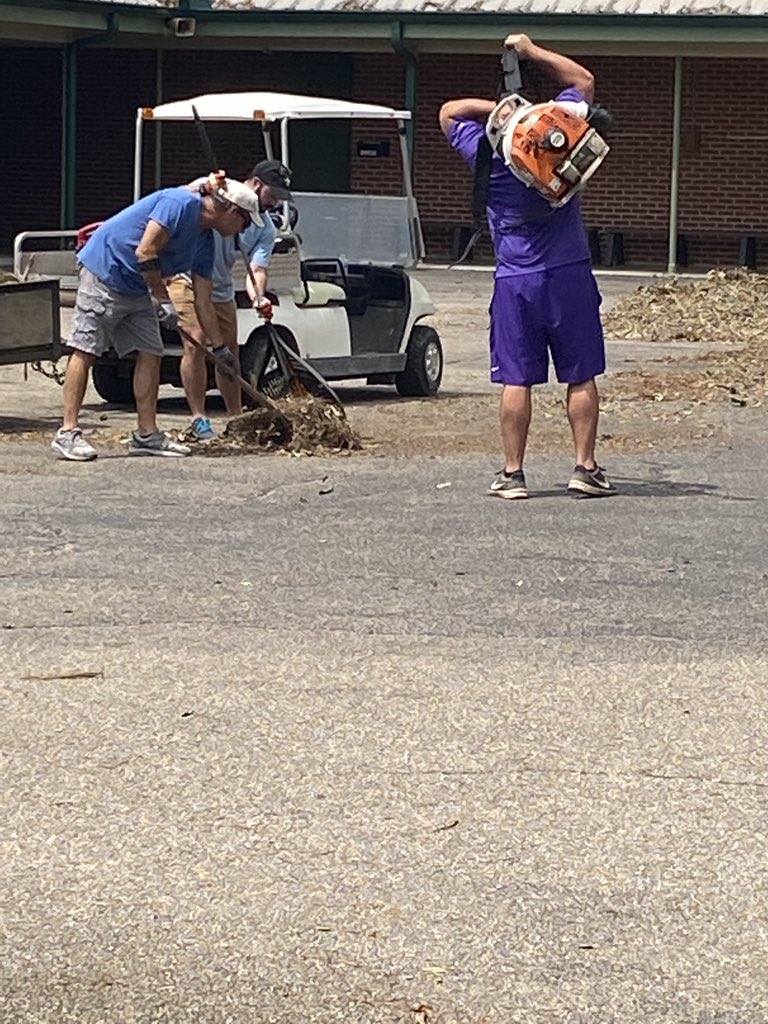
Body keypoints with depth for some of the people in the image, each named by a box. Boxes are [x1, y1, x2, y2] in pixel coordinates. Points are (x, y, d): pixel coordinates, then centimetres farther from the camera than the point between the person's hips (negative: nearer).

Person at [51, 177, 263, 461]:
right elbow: (146, 252, -23)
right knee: (85, 350, -10)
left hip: (137, 289, 10)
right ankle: (68, 434, -13)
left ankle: (147, 434, 6)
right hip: (104, 273, -10)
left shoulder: (205, 244, 9)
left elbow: (203, 302, 13)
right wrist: (164, 301, -16)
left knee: (150, 354, 3)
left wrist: (220, 349, 12)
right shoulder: (182, 204, -18)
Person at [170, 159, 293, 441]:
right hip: (186, 280, -6)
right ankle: (199, 420, -14)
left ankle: (236, 418, 22)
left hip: (221, 290, 6)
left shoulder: (266, 229, -3)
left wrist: (258, 298, -32)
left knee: (229, 353, 10)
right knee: (196, 344, -18)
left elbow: (257, 270, -14)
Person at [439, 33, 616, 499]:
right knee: (581, 377, 6)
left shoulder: (487, 153, -2)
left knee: (517, 379, 2)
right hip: (570, 275, 0)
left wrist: (498, 109, 6)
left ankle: (513, 474, 4)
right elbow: (583, 80, 15)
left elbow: (450, 111, 17)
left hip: (516, 281, 0)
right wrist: (532, 52, 14)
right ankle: (586, 468, 5)